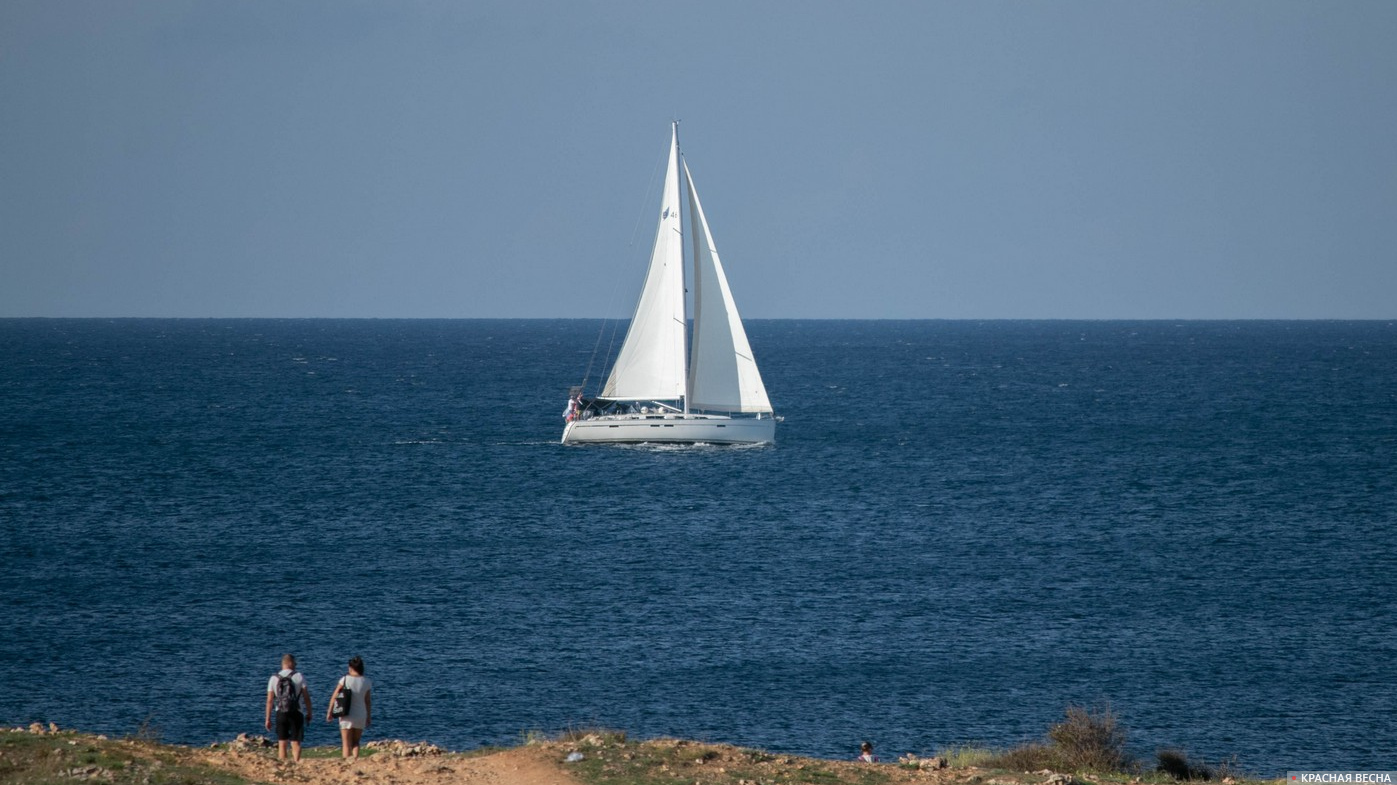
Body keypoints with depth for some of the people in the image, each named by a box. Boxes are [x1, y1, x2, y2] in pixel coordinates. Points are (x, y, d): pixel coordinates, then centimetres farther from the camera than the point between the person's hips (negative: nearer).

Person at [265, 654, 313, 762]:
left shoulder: (274, 678, 2)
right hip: (295, 713, -2)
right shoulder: (299, 676, -3)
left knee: (282, 743, 8)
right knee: (295, 743, 0)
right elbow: (306, 697, -4)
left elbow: (269, 700, 1)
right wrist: (309, 713, 7)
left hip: (281, 713, 2)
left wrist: (268, 719, 5)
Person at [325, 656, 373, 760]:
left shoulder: (345, 680, -9)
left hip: (347, 716, -2)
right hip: (361, 715, 2)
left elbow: (334, 697, -6)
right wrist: (369, 717, 12)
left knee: (346, 743, 3)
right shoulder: (367, 682, -2)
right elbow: (368, 701, 2)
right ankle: (355, 758, 0)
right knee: (356, 742, 16)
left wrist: (329, 712, 3)